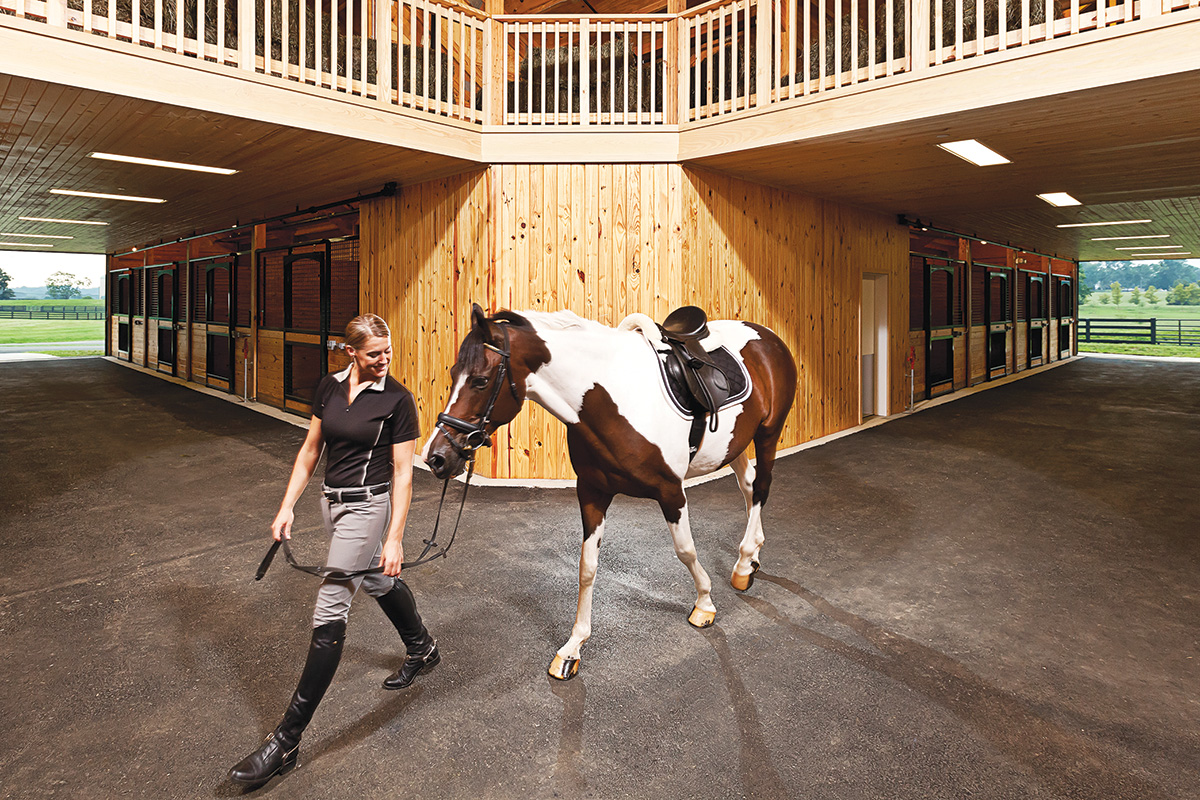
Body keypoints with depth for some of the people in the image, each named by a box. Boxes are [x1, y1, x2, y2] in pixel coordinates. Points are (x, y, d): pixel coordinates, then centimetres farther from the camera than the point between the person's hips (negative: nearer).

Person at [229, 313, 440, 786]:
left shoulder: (397, 399, -14)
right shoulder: (329, 388, 3)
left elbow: (402, 473, -14)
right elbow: (310, 450, 9)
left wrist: (394, 538, -17)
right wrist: (286, 507, 2)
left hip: (366, 505, -7)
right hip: (332, 500, 7)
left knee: (329, 615, -6)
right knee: (378, 582, 25)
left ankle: (287, 740, 3)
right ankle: (422, 649, 51)